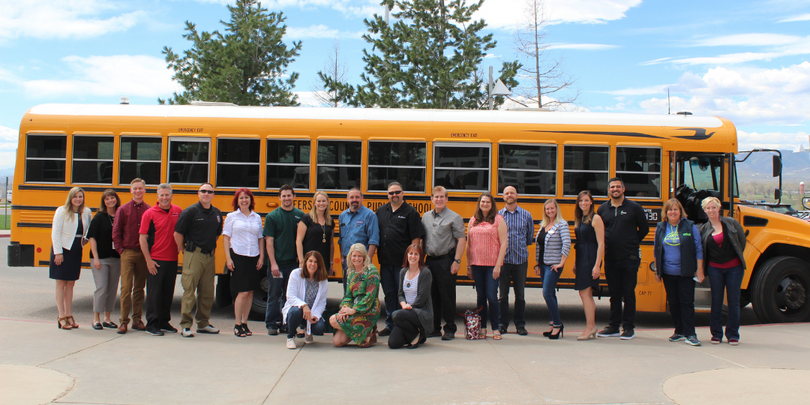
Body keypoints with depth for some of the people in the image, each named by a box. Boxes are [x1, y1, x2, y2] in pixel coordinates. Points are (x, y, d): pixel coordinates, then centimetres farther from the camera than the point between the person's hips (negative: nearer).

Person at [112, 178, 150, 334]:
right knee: (126, 288, -4)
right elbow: (116, 233, 4)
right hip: (128, 253, -2)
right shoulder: (123, 210, 2)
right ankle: (123, 321, 2)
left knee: (139, 288, 9)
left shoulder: (149, 210, 4)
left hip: (143, 254, 2)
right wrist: (121, 250, -4)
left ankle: (137, 320, 17)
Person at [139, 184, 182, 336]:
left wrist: (181, 248, 5)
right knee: (154, 293, 1)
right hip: (155, 260, -4)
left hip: (172, 259, 4)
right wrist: (148, 260, -11)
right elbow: (143, 238, -7)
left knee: (168, 292, 12)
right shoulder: (150, 213, -6)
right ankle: (152, 324, 10)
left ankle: (164, 322, 24)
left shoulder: (178, 212, 4)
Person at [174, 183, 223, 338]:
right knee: (189, 290, -6)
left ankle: (203, 323, 22)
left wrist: (212, 248, 14)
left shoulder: (217, 213, 11)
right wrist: (185, 250, 1)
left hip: (210, 256, 6)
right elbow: (178, 233, -5)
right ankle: (185, 325, 0)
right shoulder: (190, 211, -7)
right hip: (194, 255, -6)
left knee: (208, 291, 11)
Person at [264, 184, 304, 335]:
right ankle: (271, 324, 14)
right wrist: (273, 263, -10)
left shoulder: (300, 215, 5)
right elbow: (269, 241, -4)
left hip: (293, 262, 2)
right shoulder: (272, 216, -2)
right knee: (274, 294, 4)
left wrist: (300, 255, -2)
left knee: (290, 295, 9)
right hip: (277, 263, -2)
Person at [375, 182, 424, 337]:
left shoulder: (410, 212, -4)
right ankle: (390, 325, 21)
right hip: (385, 260, 5)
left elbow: (416, 238, -7)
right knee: (389, 293, 12)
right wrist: (377, 254, 7)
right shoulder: (381, 211, 12)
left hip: (402, 261, -5)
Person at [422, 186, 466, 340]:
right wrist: (421, 259, 12)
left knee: (447, 297, -1)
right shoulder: (426, 217, 12)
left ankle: (450, 329, 8)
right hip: (430, 261, 5)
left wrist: (457, 261, -14)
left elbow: (461, 240, -8)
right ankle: (435, 328, 20)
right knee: (432, 296, 10)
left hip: (446, 261, -5)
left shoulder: (454, 217, -4)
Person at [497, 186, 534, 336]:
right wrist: (503, 247, 4)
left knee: (520, 294, 6)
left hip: (521, 260, 0)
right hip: (503, 260, 0)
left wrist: (521, 247, 12)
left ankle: (520, 324, 15)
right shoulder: (498, 215, 4)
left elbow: (530, 238, 15)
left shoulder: (526, 215, 5)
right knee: (503, 294, 4)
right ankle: (502, 323, 13)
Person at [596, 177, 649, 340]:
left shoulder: (634, 207, 0)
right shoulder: (603, 209, 8)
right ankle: (614, 326, 17)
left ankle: (629, 327, 8)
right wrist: (606, 244, 10)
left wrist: (632, 243, 7)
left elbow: (644, 229, 8)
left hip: (629, 258, -3)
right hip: (610, 258, 3)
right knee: (614, 293, 10)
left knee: (629, 293, 1)